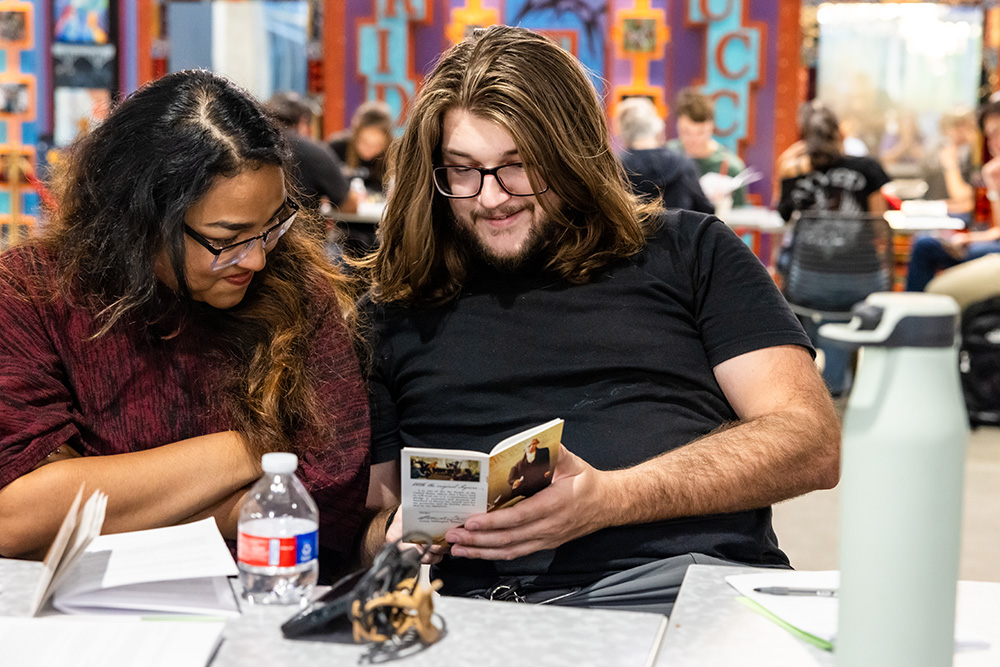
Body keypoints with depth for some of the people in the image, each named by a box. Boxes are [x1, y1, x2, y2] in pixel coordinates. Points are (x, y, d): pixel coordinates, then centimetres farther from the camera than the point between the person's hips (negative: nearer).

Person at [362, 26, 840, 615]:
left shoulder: (689, 251, 17)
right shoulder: (395, 311, 21)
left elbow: (813, 442, 6)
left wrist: (610, 499, -8)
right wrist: (397, 538, -3)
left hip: (691, 579, -1)